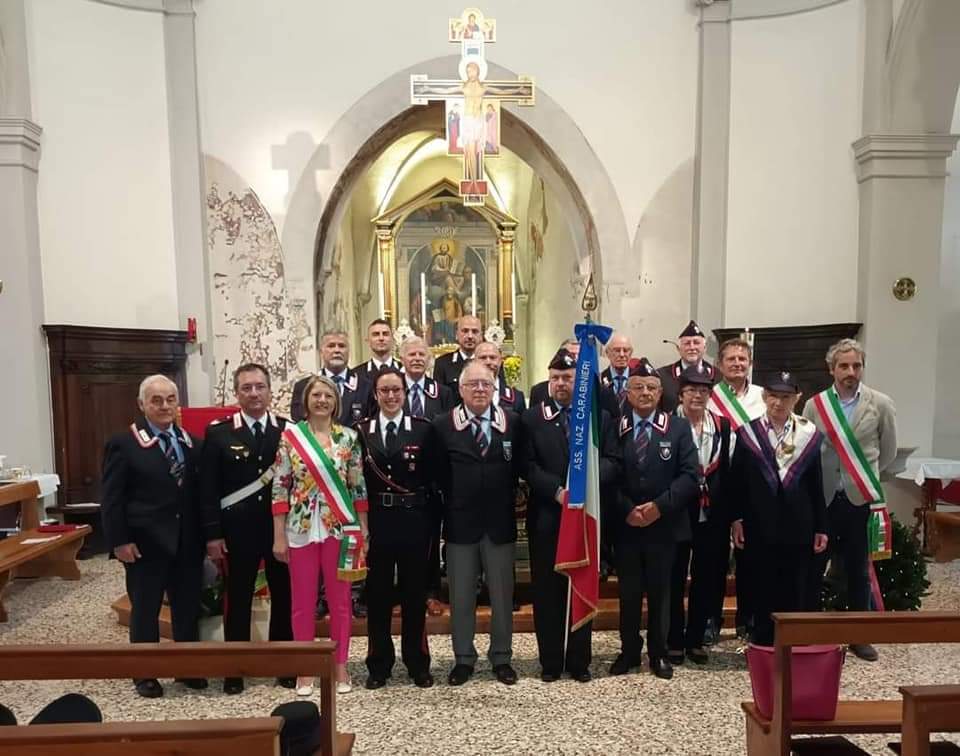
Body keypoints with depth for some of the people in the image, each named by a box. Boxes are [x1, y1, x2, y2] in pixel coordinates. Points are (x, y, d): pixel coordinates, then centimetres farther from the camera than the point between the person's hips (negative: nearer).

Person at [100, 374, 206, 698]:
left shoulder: (191, 442, 7)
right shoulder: (123, 444, -6)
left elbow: (198, 491, 7)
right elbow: (111, 498, -8)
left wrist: (205, 533, 3)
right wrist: (119, 540, -13)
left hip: (187, 541, 4)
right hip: (145, 542, -4)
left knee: (188, 607, 13)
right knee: (145, 609, 11)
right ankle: (144, 674, 28)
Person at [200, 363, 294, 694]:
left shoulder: (289, 429, 0)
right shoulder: (218, 432, -2)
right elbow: (208, 488, -3)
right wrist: (212, 533, -7)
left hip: (283, 527, 1)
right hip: (239, 529, -1)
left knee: (284, 596, 11)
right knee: (238, 598, 10)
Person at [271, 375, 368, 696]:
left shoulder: (348, 437, 1)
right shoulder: (289, 435, -1)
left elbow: (358, 487, 3)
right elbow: (280, 487, -2)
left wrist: (363, 530, 1)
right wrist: (279, 535, -4)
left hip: (340, 528, 1)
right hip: (301, 528, 0)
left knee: (340, 600, 10)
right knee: (302, 601, 10)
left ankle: (340, 665, 25)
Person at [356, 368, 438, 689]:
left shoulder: (423, 429, 0)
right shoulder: (361, 431, 2)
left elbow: (433, 478, -1)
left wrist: (431, 521, -7)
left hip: (413, 521, 0)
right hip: (376, 522, 1)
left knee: (415, 594, 11)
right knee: (377, 595, 11)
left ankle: (418, 663, 27)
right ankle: (379, 665, 27)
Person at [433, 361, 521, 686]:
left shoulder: (512, 422, 0)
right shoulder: (443, 425, -3)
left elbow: (518, 468, 4)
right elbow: (439, 473, 0)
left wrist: (504, 501, 2)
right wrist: (455, 502, -1)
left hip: (500, 522, 1)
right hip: (460, 522, 0)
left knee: (502, 595, 12)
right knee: (461, 597, 11)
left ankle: (501, 657, 29)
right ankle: (463, 658, 27)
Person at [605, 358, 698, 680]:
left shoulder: (678, 428, 1)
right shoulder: (613, 429, 1)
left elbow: (690, 475, -7)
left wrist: (659, 505, -17)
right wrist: (626, 509, -15)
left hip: (664, 525, 0)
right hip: (624, 526, 0)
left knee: (660, 592, 11)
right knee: (628, 592, 11)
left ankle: (659, 653, 28)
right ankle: (629, 651, 27)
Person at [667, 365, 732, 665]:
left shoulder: (722, 425, 6)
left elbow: (726, 471, 6)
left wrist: (727, 512, 3)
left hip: (711, 514, 4)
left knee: (705, 578, 12)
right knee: (674, 578, 7)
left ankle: (695, 639, 27)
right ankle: (674, 640, 20)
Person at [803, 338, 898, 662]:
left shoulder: (881, 404, -2)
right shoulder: (814, 404, 0)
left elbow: (888, 452, 8)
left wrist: (865, 476, 11)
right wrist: (818, 479, 5)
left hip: (860, 499, 0)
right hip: (821, 498, 1)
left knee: (858, 570, 11)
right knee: (813, 568, 8)